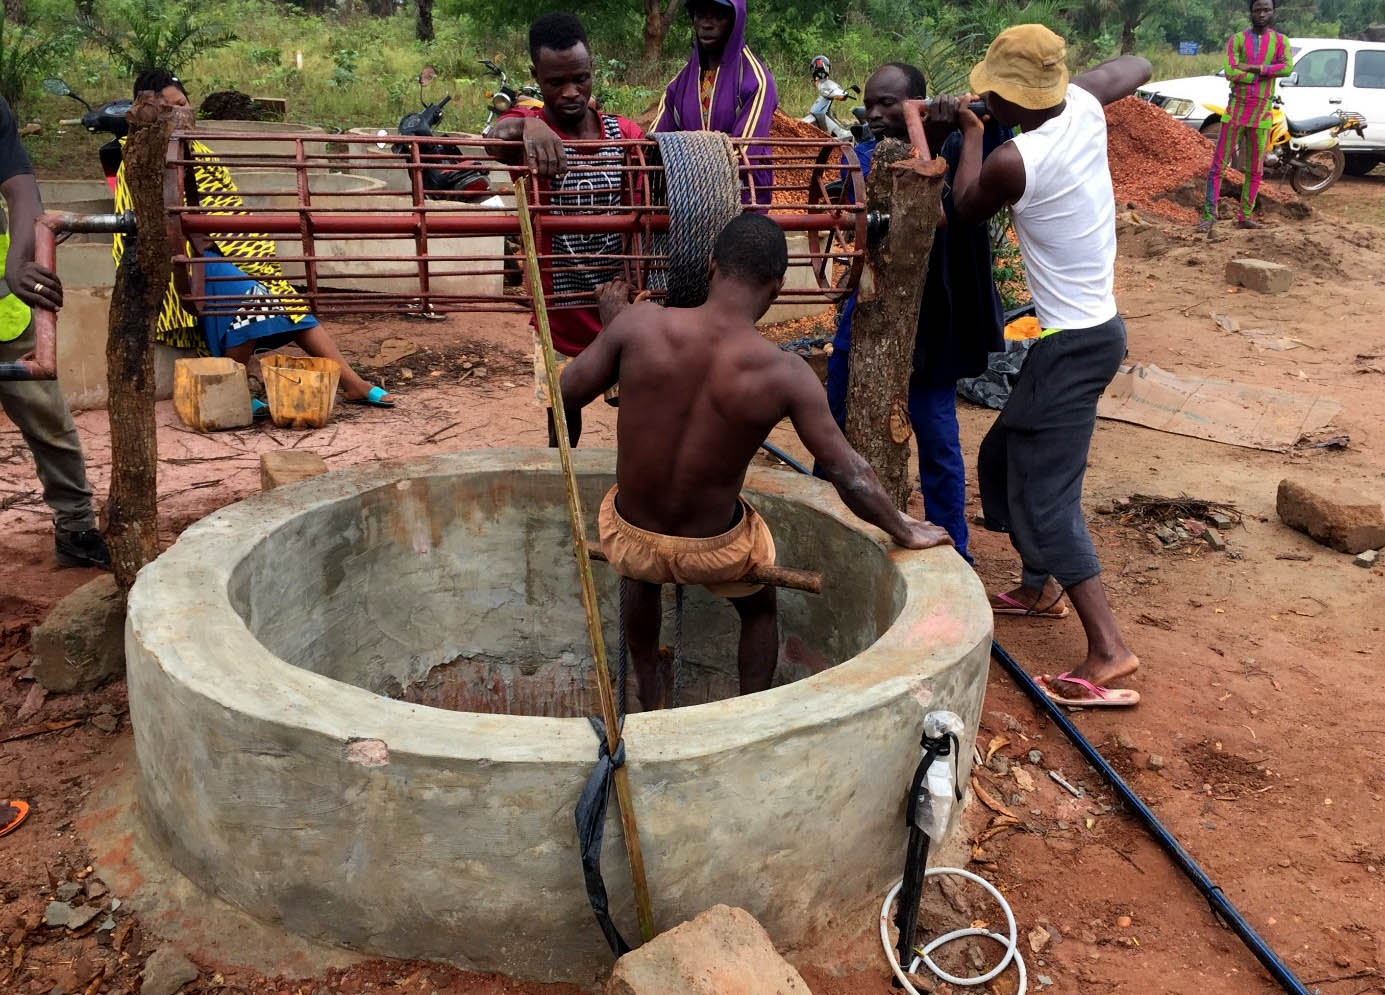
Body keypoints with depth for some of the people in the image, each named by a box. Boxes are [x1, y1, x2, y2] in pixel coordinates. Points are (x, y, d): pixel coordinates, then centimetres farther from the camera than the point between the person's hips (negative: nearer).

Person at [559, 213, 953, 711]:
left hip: (630, 538, 2)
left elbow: (568, 393, -7)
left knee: (641, 573, 40)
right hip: (714, 552, -1)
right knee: (759, 609, 34)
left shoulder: (641, 324, -19)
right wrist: (906, 533, 3)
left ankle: (651, 698, 54)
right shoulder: (785, 375, -21)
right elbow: (850, 476, -15)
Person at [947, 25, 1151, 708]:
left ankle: (1108, 651, -11)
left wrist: (971, 134, 13)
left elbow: (967, 210, 1)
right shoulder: (1084, 106, 0)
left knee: (1044, 495, -9)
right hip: (1092, 328, 9)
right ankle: (1040, 588, 34)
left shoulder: (1013, 161, -22)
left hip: (1072, 343, -9)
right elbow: (1136, 67, 23)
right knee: (1003, 458, 20)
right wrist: (1066, 78, 22)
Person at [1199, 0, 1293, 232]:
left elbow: (1288, 68, -13)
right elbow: (1230, 73, -13)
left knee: (1255, 170, 4)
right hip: (1236, 109, -2)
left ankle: (1245, 217, 11)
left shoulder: (1280, 41, 6)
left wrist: (1253, 68, -17)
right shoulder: (1237, 39, 1)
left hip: (1262, 112, 2)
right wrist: (1266, 73, -12)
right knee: (1218, 164, -6)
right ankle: (1209, 215, -3)